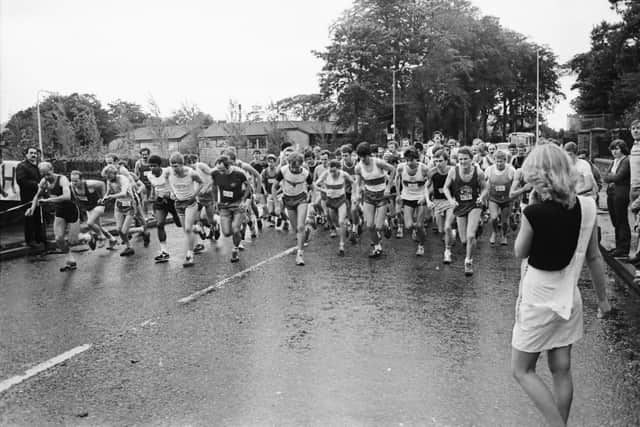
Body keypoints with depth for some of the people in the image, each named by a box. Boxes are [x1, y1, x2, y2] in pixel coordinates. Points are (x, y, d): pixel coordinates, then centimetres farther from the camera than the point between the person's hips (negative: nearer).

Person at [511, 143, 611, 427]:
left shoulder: (535, 212, -23)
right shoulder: (586, 207, -6)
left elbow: (520, 252, -6)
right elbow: (594, 257, 3)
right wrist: (602, 297, 14)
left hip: (538, 303, -6)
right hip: (569, 300, 6)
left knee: (522, 371, 10)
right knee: (562, 371, 16)